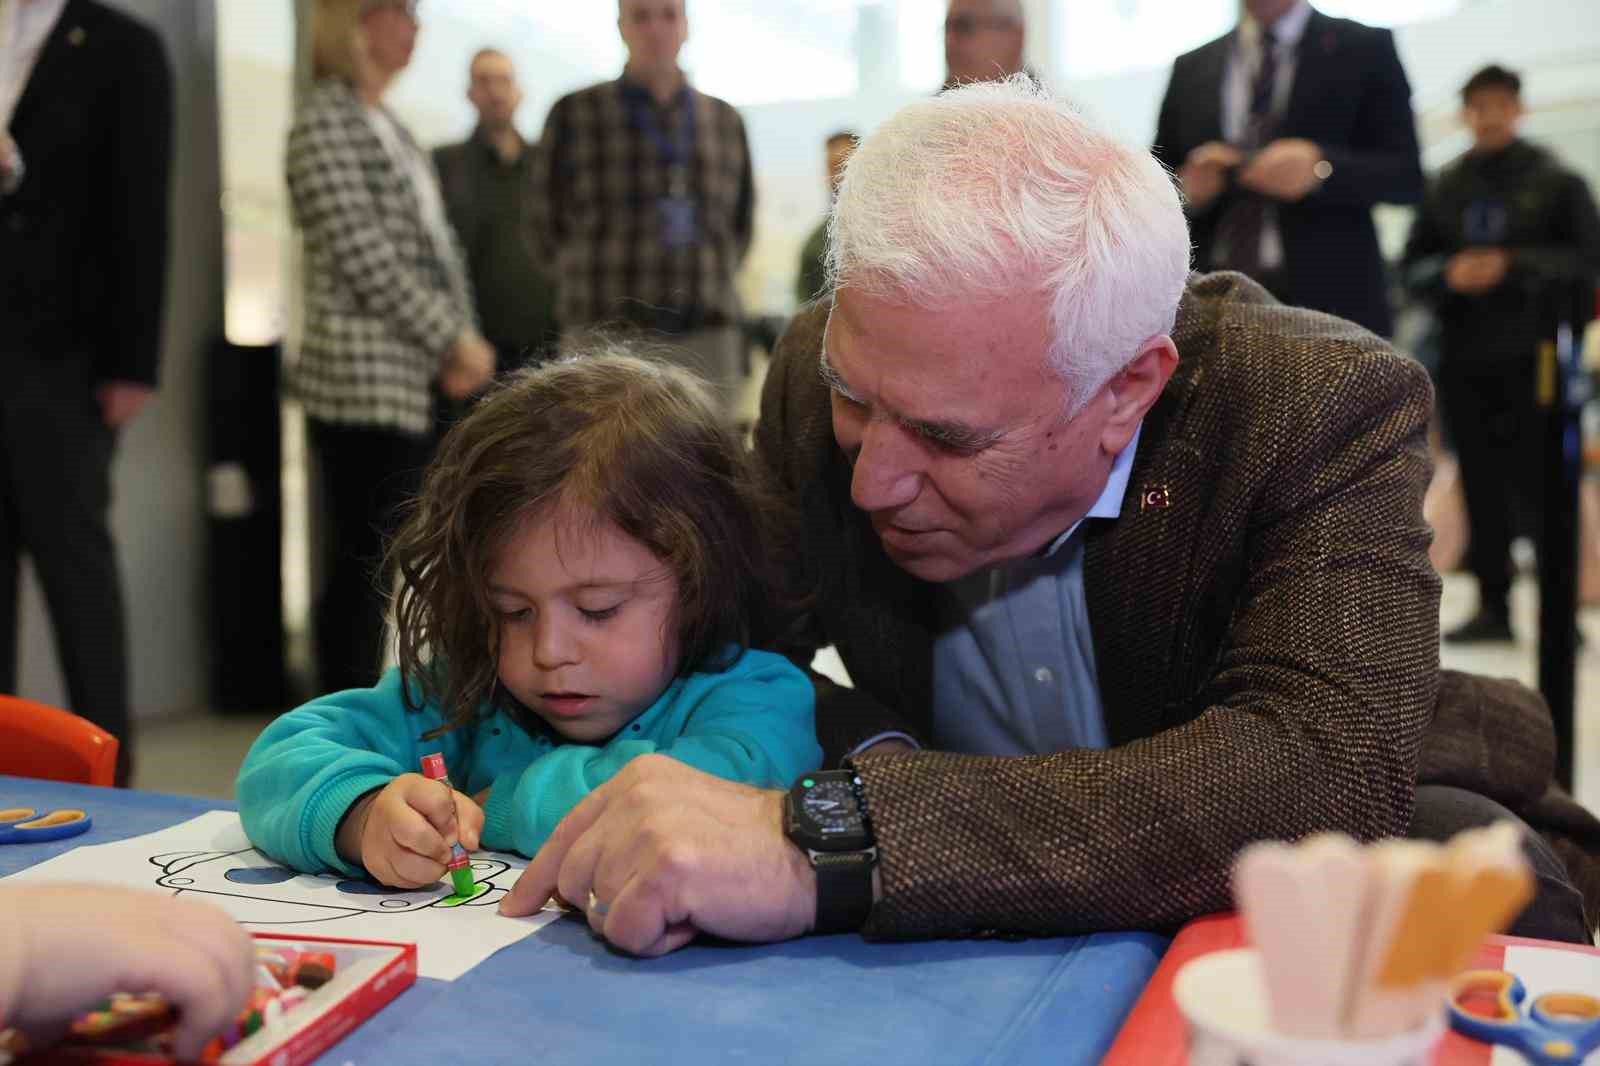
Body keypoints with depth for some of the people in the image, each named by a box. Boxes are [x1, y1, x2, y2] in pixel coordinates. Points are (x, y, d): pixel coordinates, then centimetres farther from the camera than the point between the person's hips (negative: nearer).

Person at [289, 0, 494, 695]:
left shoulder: (389, 127, 19)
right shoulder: (324, 123, -8)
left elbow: (436, 248, 18)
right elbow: (366, 260, -16)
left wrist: (462, 343, 4)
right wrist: (457, 341, -11)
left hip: (423, 382, 8)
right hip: (366, 383, -8)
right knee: (362, 567, -4)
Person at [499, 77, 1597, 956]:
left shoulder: (1326, 406, -26)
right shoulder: (818, 373, -15)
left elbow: (1328, 770, -41)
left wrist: (833, 840, -49)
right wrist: (875, 765, -27)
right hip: (992, 933, 2)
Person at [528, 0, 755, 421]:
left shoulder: (725, 120, 14)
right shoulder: (575, 113, 5)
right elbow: (546, 225, 10)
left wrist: (709, 276, 13)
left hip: (708, 337, 3)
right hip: (607, 335, -3)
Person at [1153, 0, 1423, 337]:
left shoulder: (1366, 49, 8)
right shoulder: (1190, 69, 16)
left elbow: (1406, 176, 1)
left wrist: (1320, 168, -16)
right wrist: (1186, 189, -5)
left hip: (1326, 295, -2)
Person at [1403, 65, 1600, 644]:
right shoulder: (1444, 186, 11)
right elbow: (1414, 264, 11)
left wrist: (1513, 266, -16)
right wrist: (1449, 273, -10)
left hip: (1532, 357, -3)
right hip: (1464, 356, 3)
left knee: (1537, 480, -6)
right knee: (1481, 484, 5)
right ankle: (1493, 606, 12)